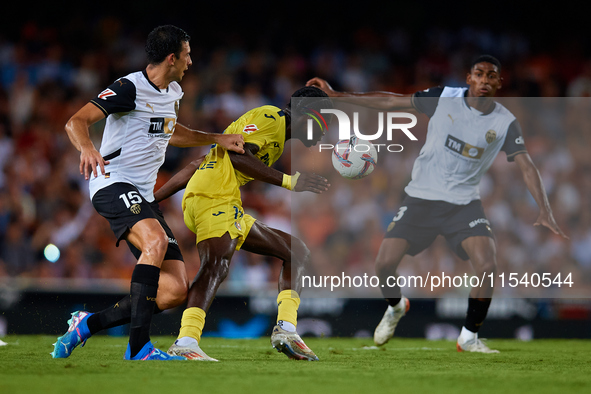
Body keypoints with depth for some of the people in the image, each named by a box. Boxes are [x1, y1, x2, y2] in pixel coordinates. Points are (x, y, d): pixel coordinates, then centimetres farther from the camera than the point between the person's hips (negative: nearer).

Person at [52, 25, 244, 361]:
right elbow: (76, 122, -19)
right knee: (156, 241, -36)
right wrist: (87, 148, -39)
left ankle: (87, 324, 8)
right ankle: (139, 349, -37)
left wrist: (218, 139, 33)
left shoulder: (173, 92, 17)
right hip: (113, 183, -8)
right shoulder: (130, 88, -10)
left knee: (176, 291, -4)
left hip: (144, 195, 9)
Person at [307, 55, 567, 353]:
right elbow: (391, 101, 0)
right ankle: (396, 307, 26)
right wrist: (337, 95, -1)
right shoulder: (444, 98, -5)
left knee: (487, 267, -22)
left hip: (464, 203, 0)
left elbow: (527, 166, -5)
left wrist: (545, 211, -18)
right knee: (384, 264, -11)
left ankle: (469, 338, 0)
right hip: (421, 197, 0)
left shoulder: (505, 123, -5)